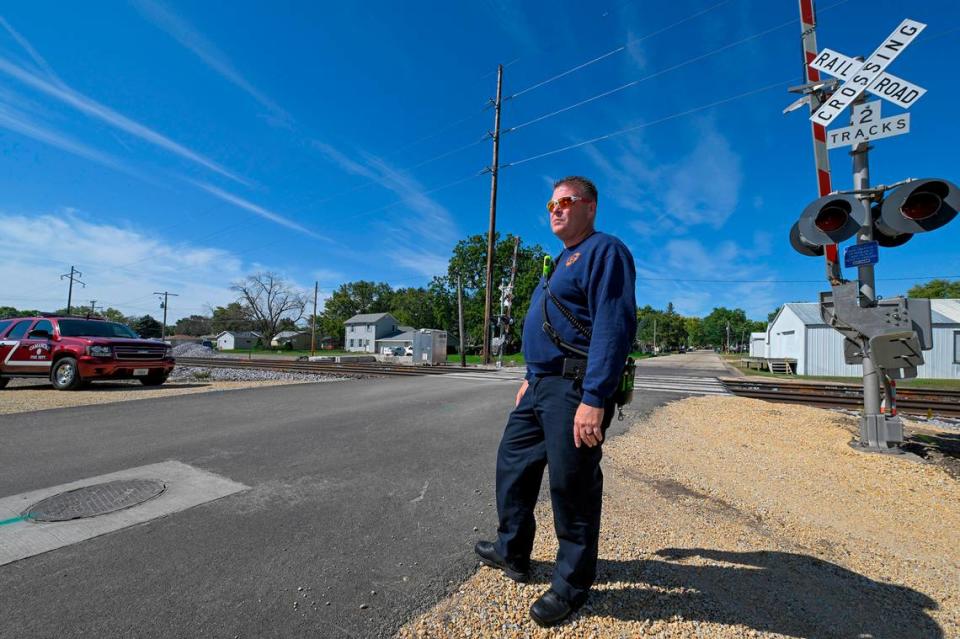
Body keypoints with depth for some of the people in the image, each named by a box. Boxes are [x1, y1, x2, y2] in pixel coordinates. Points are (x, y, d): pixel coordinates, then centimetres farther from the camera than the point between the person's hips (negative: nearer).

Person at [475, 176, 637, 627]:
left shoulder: (605, 251, -9)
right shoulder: (562, 261, 21)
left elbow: (613, 327, -21)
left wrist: (594, 399, -28)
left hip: (574, 390, -10)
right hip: (541, 387, 10)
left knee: (571, 488, 3)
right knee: (512, 463, 17)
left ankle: (571, 585, 26)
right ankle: (511, 553, 37)